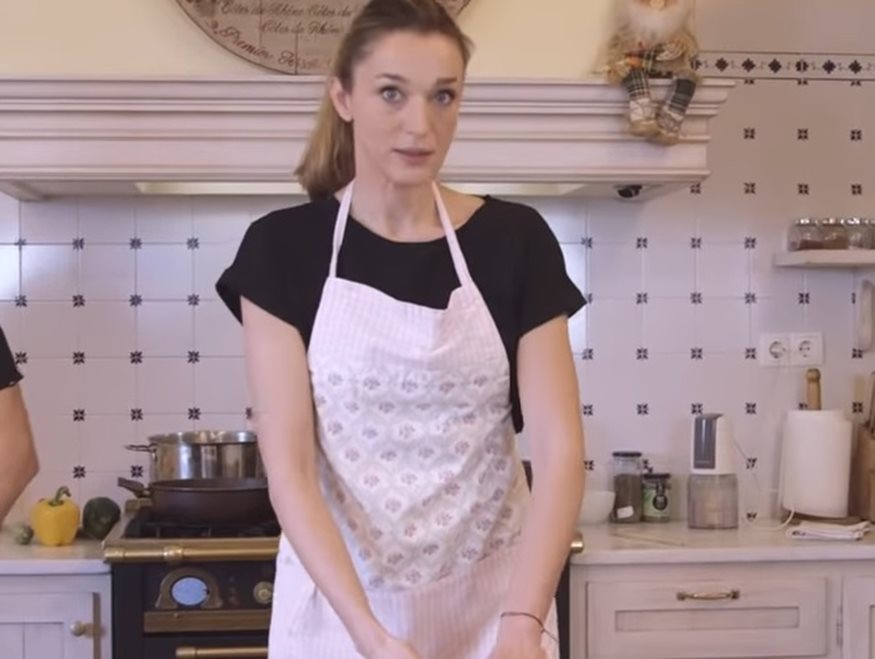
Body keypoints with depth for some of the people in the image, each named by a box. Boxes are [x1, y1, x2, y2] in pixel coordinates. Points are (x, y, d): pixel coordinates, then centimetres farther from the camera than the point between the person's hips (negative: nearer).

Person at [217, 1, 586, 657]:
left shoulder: (516, 240, -4)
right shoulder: (283, 247, -6)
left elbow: (560, 447, -10)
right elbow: (289, 466, -11)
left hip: (489, 600, 1)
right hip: (337, 603, 0)